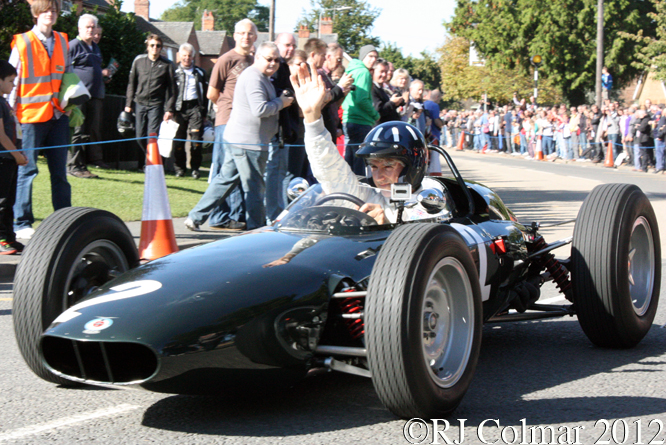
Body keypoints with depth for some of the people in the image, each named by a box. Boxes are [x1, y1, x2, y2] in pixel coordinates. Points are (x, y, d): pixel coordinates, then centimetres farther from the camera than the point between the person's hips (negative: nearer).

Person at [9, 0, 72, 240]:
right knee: (27, 170, -2)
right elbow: (11, 82, -3)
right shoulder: (22, 43, -4)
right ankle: (22, 223, 5)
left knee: (59, 170, 9)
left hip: (58, 114, 5)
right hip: (31, 115, -5)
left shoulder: (62, 41, 10)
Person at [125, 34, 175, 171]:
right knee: (140, 136, 6)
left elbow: (171, 88, 1)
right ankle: (143, 162, 22)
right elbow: (132, 83, 13)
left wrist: (169, 109, -5)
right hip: (140, 103, 3)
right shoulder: (139, 61, 6)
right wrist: (128, 103, 9)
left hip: (156, 104, -3)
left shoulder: (167, 64, 0)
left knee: (152, 135, -10)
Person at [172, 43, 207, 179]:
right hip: (179, 108, 0)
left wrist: (204, 112, 10)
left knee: (196, 138, -10)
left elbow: (205, 94, 17)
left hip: (195, 107, 0)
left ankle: (195, 167, 0)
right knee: (178, 138, -1)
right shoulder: (175, 72, 8)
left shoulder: (199, 73, 14)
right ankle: (180, 167, 11)